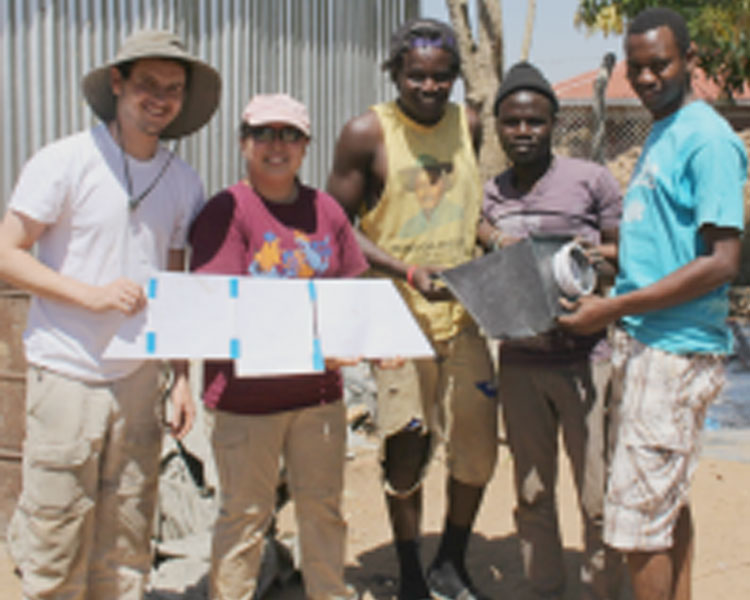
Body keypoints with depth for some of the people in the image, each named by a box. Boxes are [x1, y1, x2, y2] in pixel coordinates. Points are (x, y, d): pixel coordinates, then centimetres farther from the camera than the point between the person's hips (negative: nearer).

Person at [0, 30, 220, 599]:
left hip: (139, 377, 4)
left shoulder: (183, 182, 9)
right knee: (54, 544, 0)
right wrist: (93, 295, -18)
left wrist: (182, 376, 8)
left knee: (127, 546, 10)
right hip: (67, 375, -4)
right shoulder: (65, 161, -6)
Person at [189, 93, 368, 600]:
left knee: (323, 506, 16)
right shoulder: (227, 211, -7)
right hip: (247, 393, -5)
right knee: (246, 514, 6)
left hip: (319, 388, 5)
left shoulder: (325, 209, 9)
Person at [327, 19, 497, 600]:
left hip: (463, 312, 4)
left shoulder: (467, 125, 7)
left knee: (478, 451, 7)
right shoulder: (366, 133, -8)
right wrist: (408, 271, -19)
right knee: (405, 453, 4)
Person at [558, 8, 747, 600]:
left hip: (676, 350, -10)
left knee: (639, 513, -5)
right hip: (646, 344, 10)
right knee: (668, 501, 17)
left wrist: (612, 308, -20)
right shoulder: (661, 135, 15)